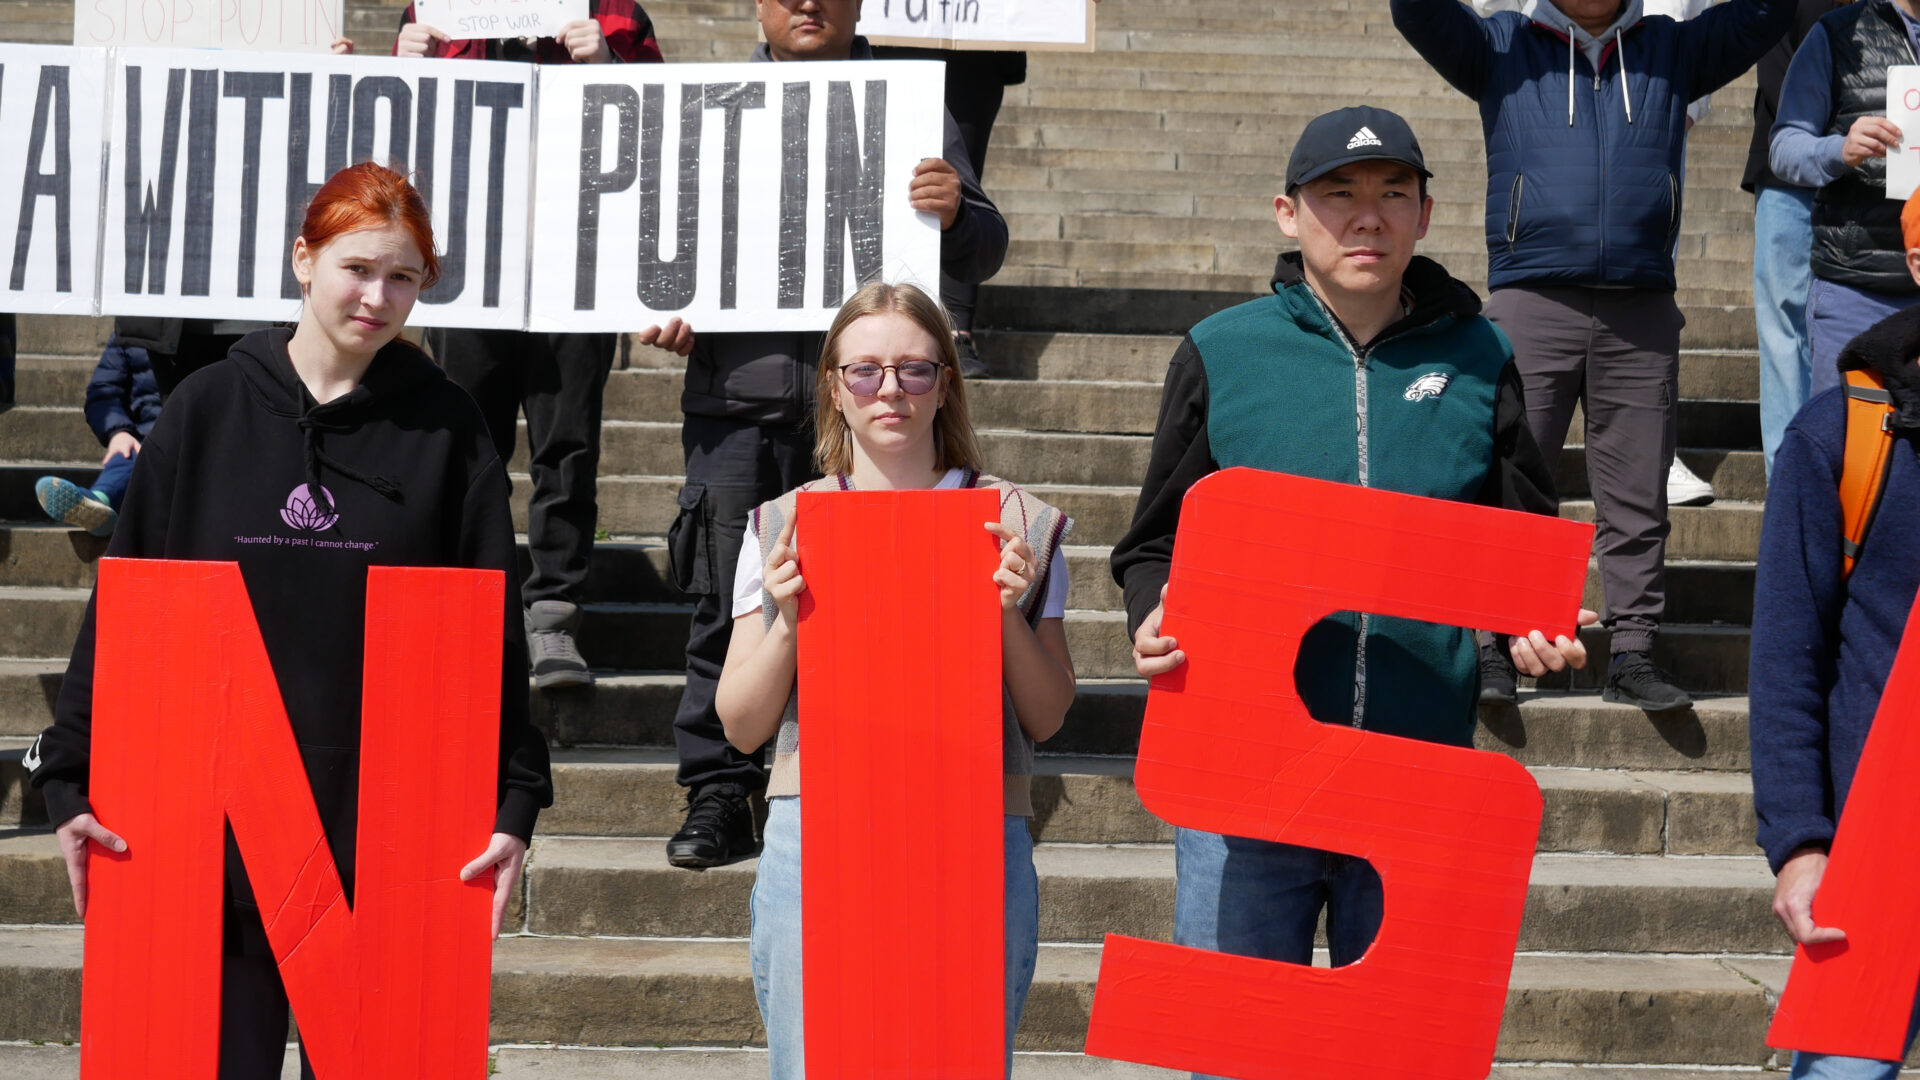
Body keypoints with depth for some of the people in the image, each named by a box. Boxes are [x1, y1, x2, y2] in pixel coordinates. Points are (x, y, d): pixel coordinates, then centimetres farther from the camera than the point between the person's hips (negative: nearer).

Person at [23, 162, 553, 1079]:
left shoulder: (446, 428, 2)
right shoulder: (207, 410, 4)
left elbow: (496, 626, 1)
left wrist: (515, 801, -6)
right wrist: (71, 777, -2)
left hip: (390, 828, 0)